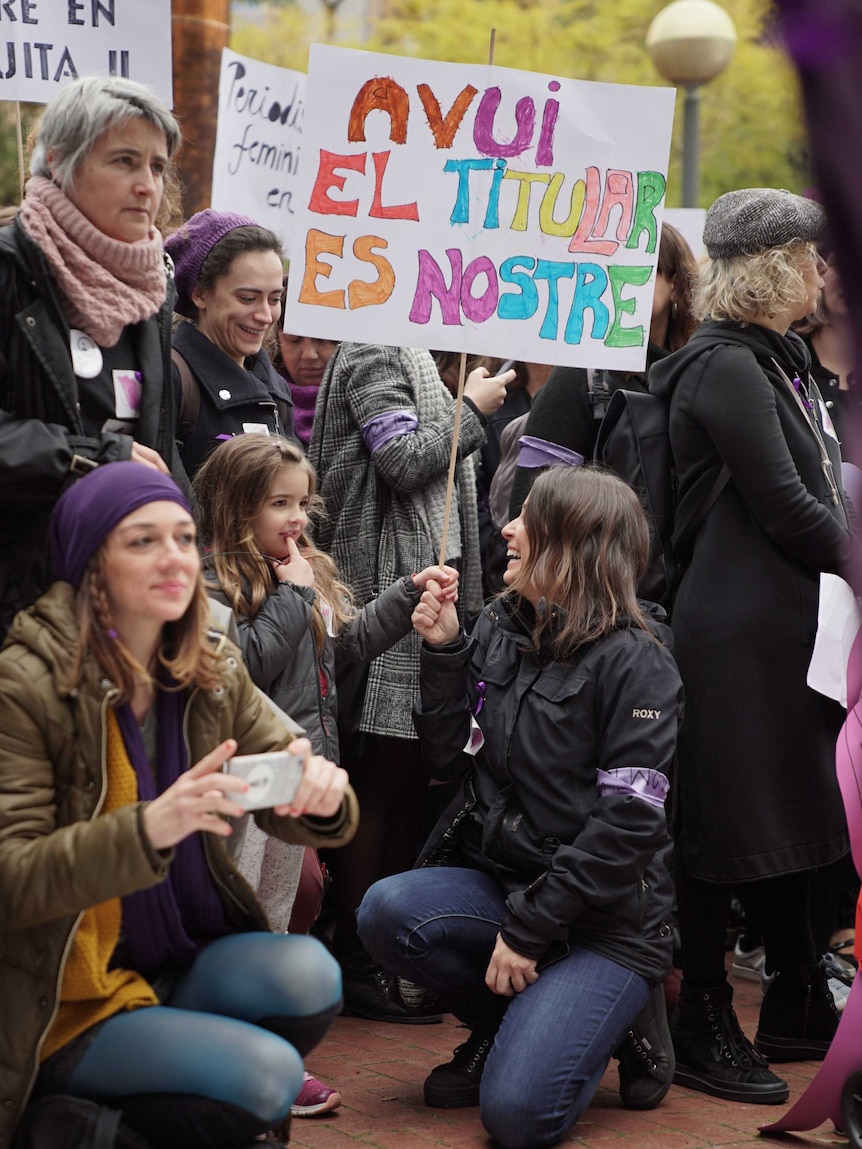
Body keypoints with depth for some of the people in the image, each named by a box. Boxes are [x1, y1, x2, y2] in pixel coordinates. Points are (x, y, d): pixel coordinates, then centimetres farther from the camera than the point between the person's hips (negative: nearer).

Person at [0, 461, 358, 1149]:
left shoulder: (213, 671, 3)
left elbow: (288, 811, 3)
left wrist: (321, 793, -23)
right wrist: (149, 828, -37)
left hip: (182, 962, 6)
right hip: (65, 1002, -6)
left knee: (307, 974, -22)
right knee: (267, 1074, -23)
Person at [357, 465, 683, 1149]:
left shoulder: (633, 658, -12)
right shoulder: (500, 629, 7)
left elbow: (628, 819, -17)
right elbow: (449, 758, 9)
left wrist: (530, 927, -17)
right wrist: (443, 652, -4)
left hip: (610, 917, -6)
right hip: (503, 878, 6)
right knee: (387, 911, -24)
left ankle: (610, 1026, 11)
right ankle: (507, 1025, 3)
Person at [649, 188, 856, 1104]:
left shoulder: (774, 361, 17)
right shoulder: (726, 368, -14)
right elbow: (784, 506, -18)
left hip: (786, 622, 10)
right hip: (736, 628, -10)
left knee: (788, 811, 15)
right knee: (728, 821, -2)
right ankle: (704, 1030, 7)